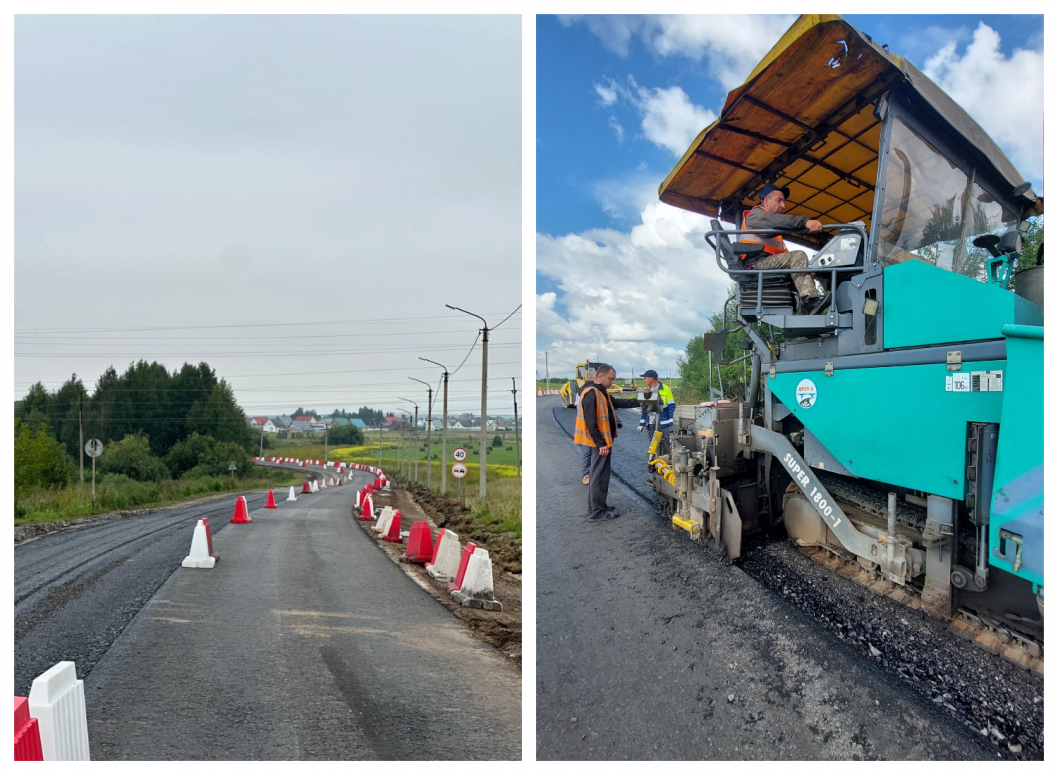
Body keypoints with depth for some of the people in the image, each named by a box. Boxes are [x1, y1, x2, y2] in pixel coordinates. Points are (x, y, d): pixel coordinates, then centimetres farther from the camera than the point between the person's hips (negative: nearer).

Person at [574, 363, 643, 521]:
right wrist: (601, 443, -22)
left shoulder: (601, 392, 13)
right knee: (600, 476, -5)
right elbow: (591, 422, -24)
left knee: (597, 474, 16)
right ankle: (597, 512, 2)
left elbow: (617, 403, 21)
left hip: (601, 441, 11)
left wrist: (638, 402, 13)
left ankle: (595, 507, 25)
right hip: (600, 442, -11)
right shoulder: (591, 393, -20)